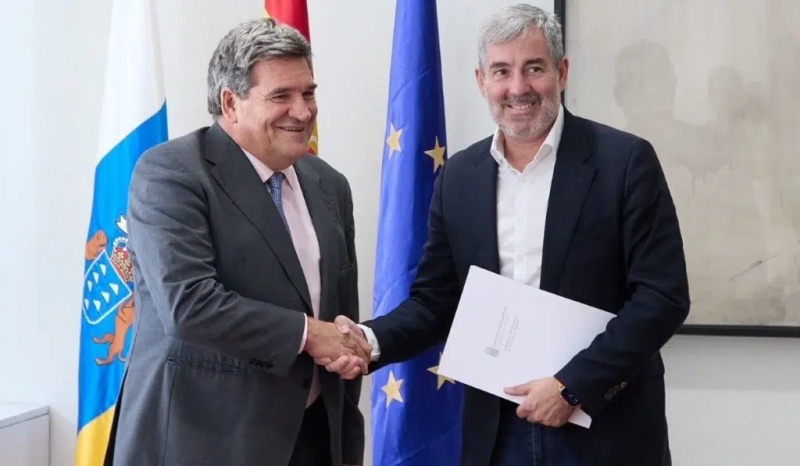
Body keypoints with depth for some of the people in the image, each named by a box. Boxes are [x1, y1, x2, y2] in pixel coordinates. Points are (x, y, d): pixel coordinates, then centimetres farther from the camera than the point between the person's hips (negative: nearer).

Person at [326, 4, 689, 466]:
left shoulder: (624, 160, -8)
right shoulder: (459, 176, 5)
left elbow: (663, 296, -11)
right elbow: (436, 300, 8)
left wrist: (574, 386, -17)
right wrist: (372, 339, -11)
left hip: (606, 427, -3)